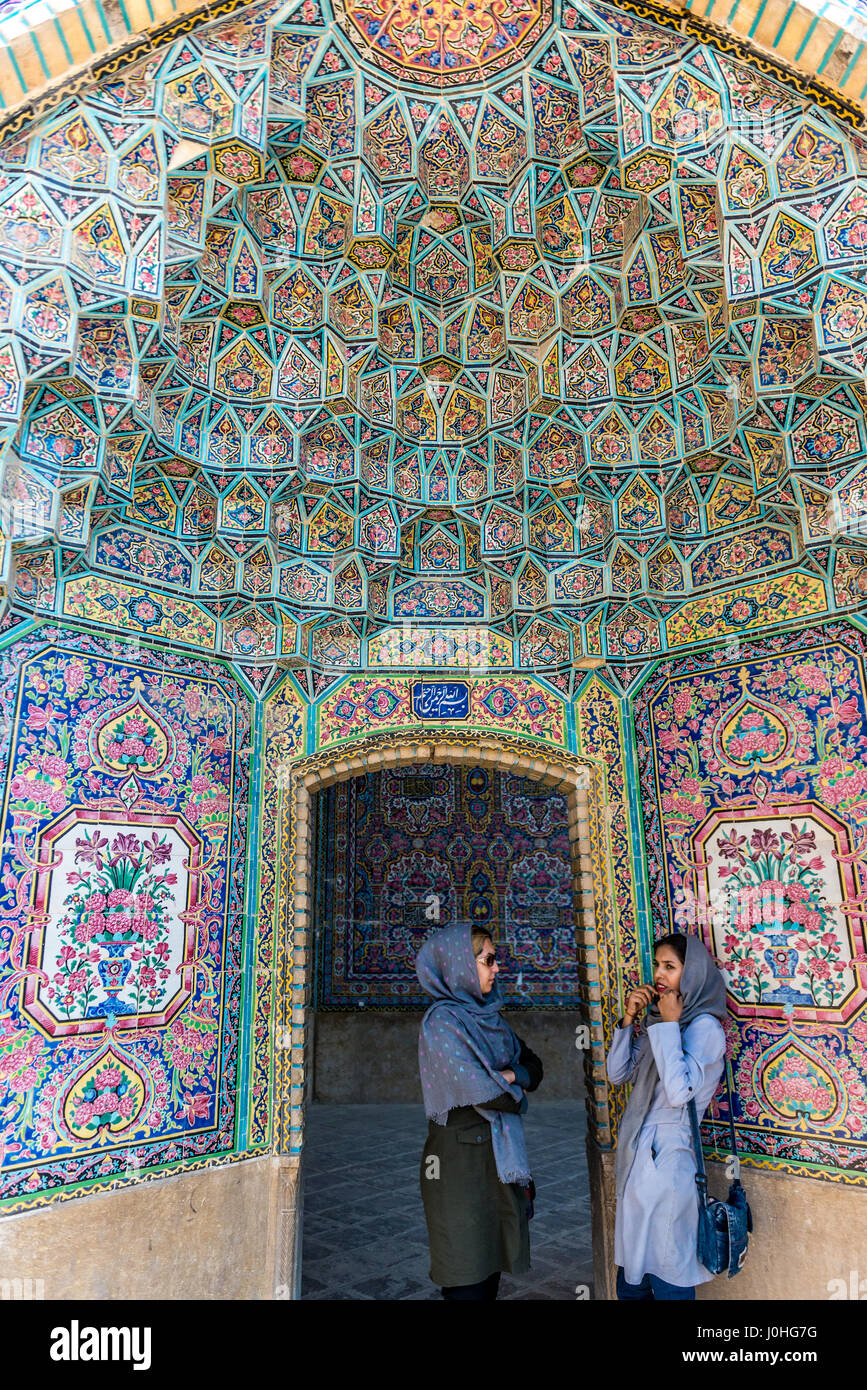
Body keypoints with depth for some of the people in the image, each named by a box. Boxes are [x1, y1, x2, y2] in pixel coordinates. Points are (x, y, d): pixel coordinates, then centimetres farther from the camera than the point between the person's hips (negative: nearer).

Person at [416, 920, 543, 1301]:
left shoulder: (488, 1015, 7)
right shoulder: (442, 1021, -17)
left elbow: (533, 1065, 10)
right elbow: (480, 1092, -24)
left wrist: (512, 1076, -10)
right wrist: (514, 1093, -5)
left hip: (499, 1154, 7)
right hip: (461, 1154, -7)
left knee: (492, 1262, 15)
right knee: (468, 1282, 3)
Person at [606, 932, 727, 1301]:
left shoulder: (704, 1026, -15)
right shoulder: (658, 1020, 9)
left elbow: (679, 1091, -26)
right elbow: (617, 1073, 8)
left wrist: (669, 1026, -20)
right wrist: (628, 1019, -4)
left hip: (666, 1156, -8)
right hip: (635, 1151, 8)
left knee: (666, 1273, 6)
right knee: (631, 1266, 19)